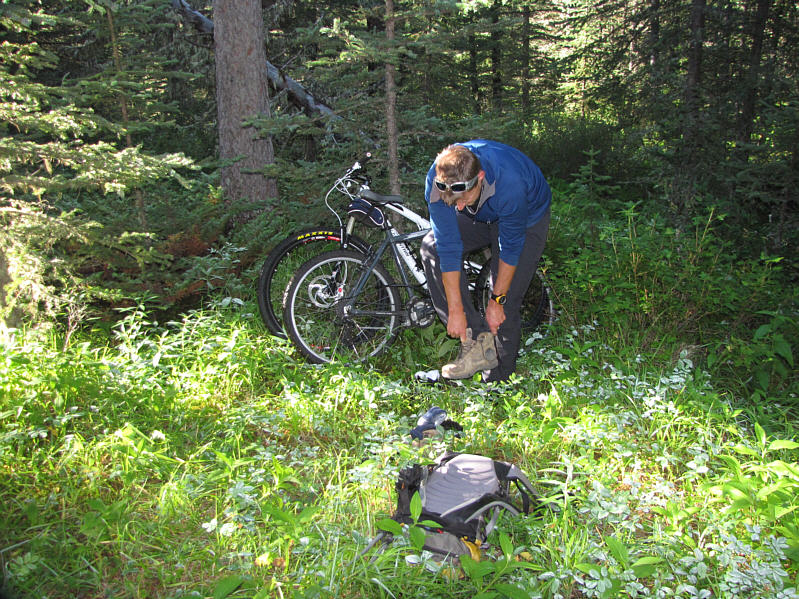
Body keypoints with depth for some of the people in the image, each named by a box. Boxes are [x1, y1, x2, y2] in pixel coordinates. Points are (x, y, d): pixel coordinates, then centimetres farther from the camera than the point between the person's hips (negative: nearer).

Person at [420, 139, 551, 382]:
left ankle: (498, 378, 6)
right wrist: (455, 310, -25)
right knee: (431, 248, -20)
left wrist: (496, 301, -20)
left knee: (506, 306, -13)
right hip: (480, 217, 4)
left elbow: (511, 246, -29)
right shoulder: (437, 180, -31)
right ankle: (476, 339, -18)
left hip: (527, 218, -4)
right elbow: (448, 246, -27)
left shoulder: (509, 182, -42)